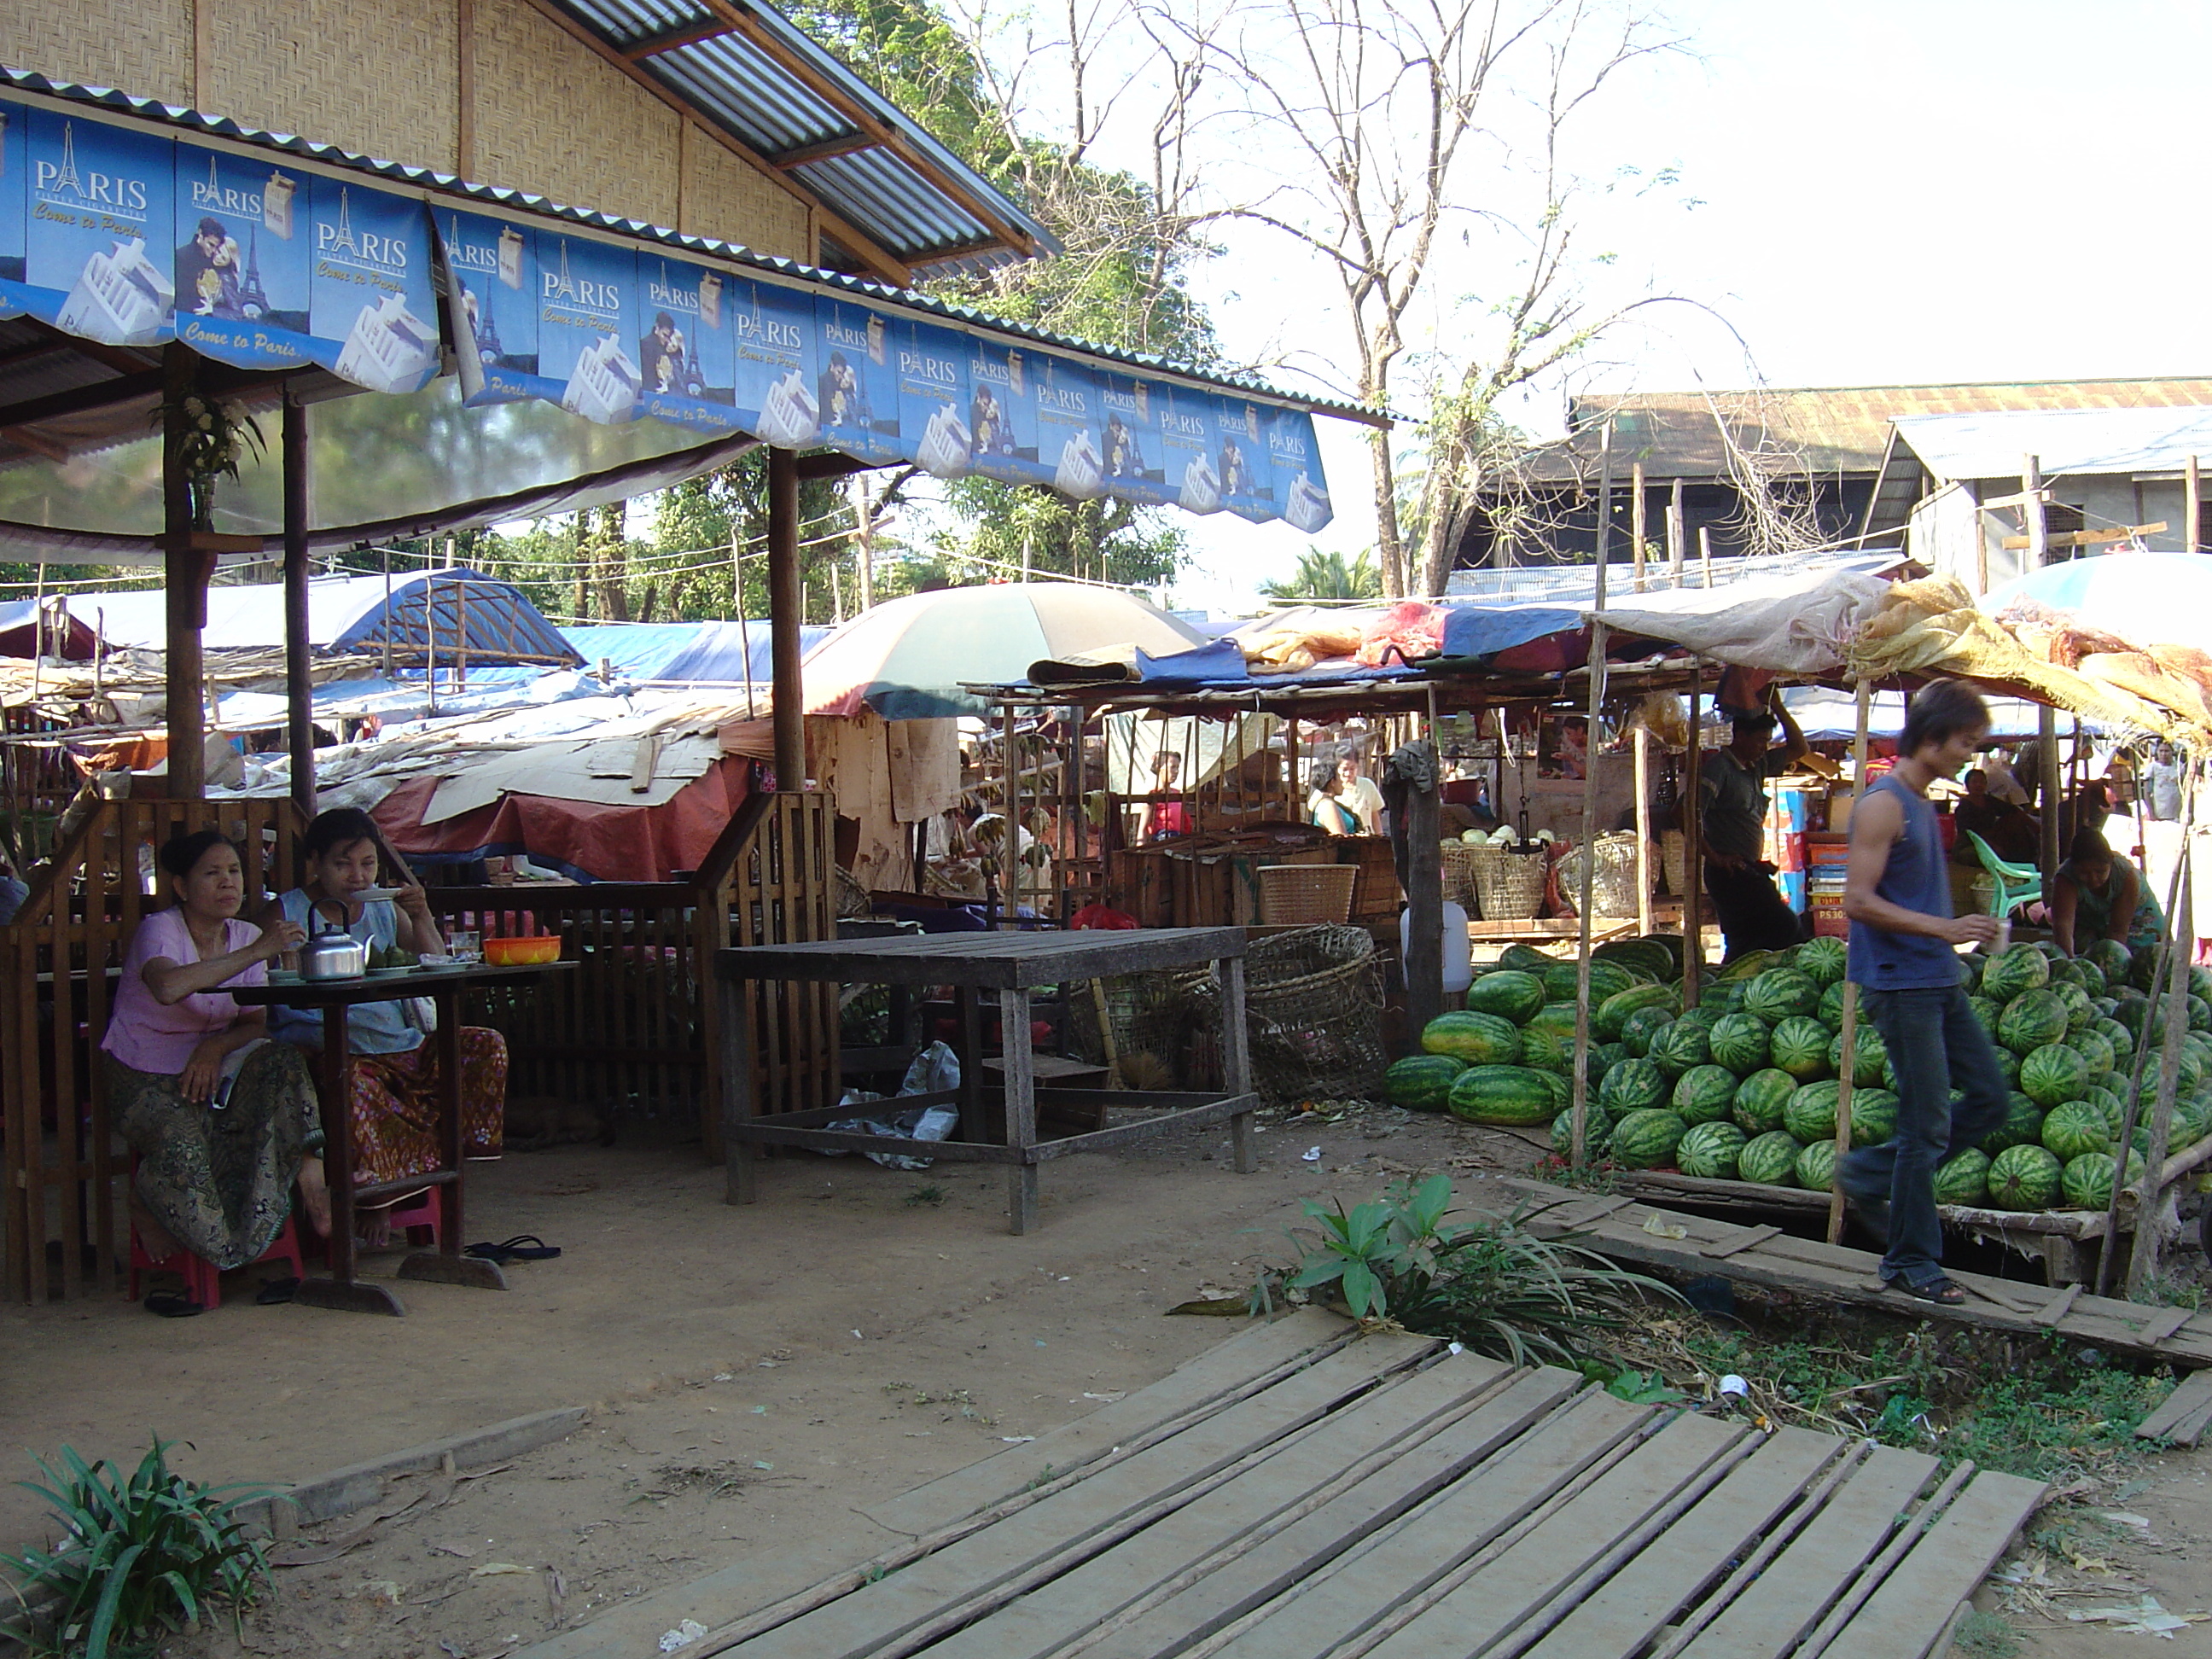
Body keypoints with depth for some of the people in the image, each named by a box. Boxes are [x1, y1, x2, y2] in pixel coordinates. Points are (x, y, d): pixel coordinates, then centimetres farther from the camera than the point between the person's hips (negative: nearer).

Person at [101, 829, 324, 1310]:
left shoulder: (246, 936, 5)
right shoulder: (158, 931, -13)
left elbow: (255, 1025, 2)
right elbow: (168, 987, -38)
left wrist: (214, 1048, -19)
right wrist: (254, 954, -39)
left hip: (211, 1069, 4)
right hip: (145, 1080, -4)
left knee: (282, 1063, -26)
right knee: (181, 1142, -34)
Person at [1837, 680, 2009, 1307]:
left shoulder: (1920, 805, 15)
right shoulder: (1883, 804, -14)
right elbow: (1858, 901, -20)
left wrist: (1962, 932, 13)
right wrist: (1944, 929, -23)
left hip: (1939, 982, 9)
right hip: (1900, 983, -9)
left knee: (1989, 1099, 11)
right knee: (1927, 1124, -3)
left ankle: (1873, 1171, 21)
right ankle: (1910, 1264, 8)